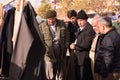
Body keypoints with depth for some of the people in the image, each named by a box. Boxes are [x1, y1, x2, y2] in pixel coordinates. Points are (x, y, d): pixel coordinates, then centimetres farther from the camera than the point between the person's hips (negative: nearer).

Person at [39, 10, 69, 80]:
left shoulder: (62, 24, 8)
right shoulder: (42, 26, 0)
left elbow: (67, 36, 14)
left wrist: (65, 47, 5)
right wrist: (46, 49, -11)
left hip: (61, 52, 3)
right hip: (50, 53, -3)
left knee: (61, 74, 9)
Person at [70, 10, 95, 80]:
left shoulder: (89, 30, -16)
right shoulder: (80, 29, 15)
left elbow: (86, 44, -22)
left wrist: (75, 46, -12)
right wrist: (74, 45, 6)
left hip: (84, 60, -10)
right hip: (78, 59, 10)